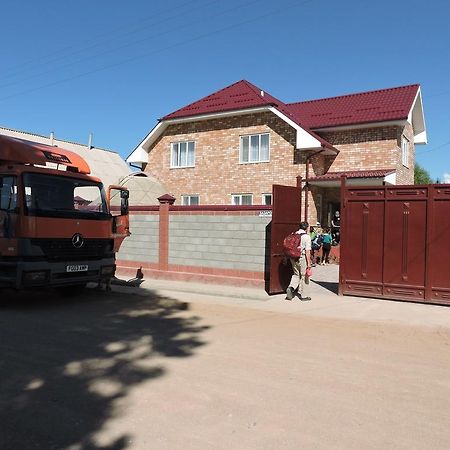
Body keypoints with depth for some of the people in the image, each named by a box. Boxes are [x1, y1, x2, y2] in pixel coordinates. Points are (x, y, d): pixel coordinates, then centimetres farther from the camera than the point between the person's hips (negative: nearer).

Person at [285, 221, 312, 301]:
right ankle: (301, 295, 16)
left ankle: (290, 288, -2)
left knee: (296, 274, 20)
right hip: (302, 257, -5)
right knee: (303, 276, 8)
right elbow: (307, 251, -13)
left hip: (293, 258, 5)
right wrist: (309, 262, -8)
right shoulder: (306, 237, -10)